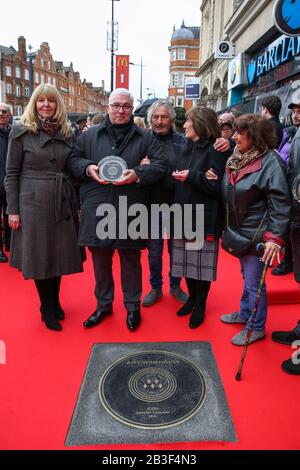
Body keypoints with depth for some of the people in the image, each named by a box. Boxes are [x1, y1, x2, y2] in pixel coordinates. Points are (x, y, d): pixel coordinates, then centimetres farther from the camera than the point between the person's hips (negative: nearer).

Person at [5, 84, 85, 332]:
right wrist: (13, 209, -8)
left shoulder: (67, 133, 8)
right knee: (39, 256, 5)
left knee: (59, 254, 11)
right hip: (33, 203, -3)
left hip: (62, 204, 4)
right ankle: (48, 308, 23)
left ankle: (54, 302, 32)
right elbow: (11, 173, -3)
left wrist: (75, 203, 6)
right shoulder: (21, 131, -2)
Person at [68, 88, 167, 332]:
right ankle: (103, 305, 32)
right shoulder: (90, 135, 11)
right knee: (100, 259, 12)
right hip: (97, 209, 2)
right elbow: (74, 159, 13)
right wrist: (88, 168, -9)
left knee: (131, 260, 9)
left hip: (130, 210, -1)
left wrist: (138, 174, -17)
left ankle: (133, 306, 28)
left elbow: (160, 164, 0)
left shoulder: (145, 137, 6)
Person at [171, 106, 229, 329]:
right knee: (186, 260, 12)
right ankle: (192, 297, 30)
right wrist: (177, 176, 1)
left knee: (202, 262, 3)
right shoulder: (188, 147, 14)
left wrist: (192, 176, -22)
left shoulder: (214, 150, -8)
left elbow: (218, 186, -14)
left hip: (204, 217, -6)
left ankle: (200, 305, 19)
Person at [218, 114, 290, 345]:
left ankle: (256, 327, 24)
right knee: (247, 276, 23)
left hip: (258, 233, -7)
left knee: (254, 282, 4)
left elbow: (280, 203, -21)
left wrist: (275, 238, -25)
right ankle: (245, 313, 42)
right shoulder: (237, 157, 3)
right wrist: (228, 226, 10)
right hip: (240, 230, 7)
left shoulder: (270, 161, -18)